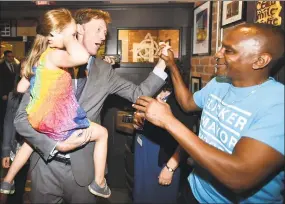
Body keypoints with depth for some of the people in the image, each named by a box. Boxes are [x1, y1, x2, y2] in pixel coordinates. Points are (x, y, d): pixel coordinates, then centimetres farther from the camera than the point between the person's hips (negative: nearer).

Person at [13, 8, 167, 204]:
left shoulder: (104, 71, 3)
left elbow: (138, 94, 0)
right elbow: (23, 117, -8)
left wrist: (162, 64, -10)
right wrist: (57, 144, -20)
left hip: (83, 166, 2)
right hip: (47, 163, -1)